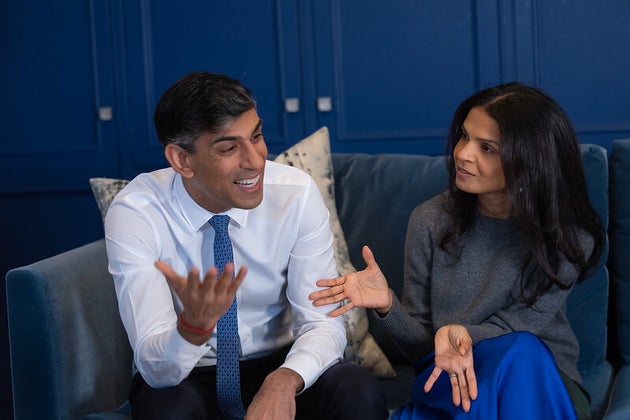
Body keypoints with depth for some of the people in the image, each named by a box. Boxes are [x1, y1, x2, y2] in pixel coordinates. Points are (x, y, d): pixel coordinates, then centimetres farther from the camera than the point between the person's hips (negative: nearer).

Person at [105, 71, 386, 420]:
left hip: (279, 368, 3)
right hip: (185, 378, -2)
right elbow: (155, 366, -24)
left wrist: (284, 380, -35)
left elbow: (323, 324, -14)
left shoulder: (297, 193, -15)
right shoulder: (134, 215, -20)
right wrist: (195, 323, -46)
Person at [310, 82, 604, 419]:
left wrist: (465, 335, -35)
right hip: (445, 378, 0)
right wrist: (388, 306, -22)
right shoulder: (430, 221, -6)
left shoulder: (569, 236, -11)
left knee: (520, 352, -34)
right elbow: (421, 345, 0)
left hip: (541, 382, 0)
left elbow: (520, 336, -12)